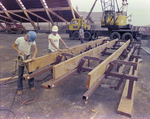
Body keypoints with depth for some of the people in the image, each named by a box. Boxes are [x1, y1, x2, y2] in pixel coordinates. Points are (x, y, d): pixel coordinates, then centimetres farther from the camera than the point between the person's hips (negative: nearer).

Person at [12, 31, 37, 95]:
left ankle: (31, 85, 29)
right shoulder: (19, 39, -16)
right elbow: (13, 46, -4)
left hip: (28, 58, 2)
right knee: (20, 75, 5)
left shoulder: (32, 41, -11)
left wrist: (33, 56, -22)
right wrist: (18, 51, -22)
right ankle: (19, 89, 19)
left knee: (30, 72, 9)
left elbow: (35, 48, -8)